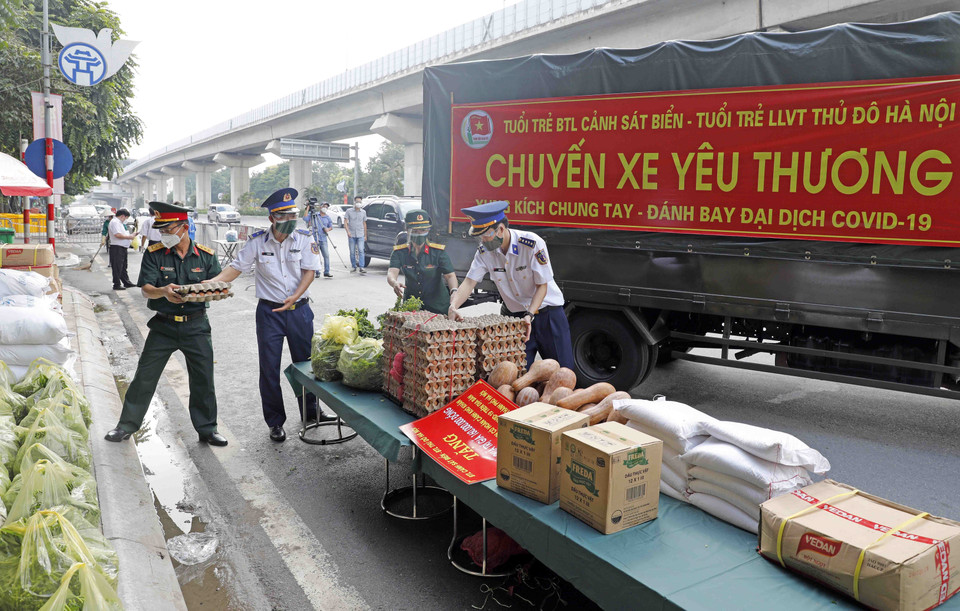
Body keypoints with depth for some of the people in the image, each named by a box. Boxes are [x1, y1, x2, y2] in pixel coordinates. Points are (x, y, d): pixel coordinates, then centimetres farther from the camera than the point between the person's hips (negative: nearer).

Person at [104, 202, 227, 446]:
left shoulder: (206, 256, 0)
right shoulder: (154, 254, -2)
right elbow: (146, 289, -9)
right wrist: (164, 291, -31)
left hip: (196, 325, 0)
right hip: (164, 325, 0)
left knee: (203, 380, 6)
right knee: (144, 377, 5)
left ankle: (207, 429, 20)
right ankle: (127, 425, 22)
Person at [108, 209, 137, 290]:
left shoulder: (119, 222, 20)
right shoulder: (115, 222, -13)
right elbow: (117, 235, -24)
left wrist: (129, 235, 12)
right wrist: (129, 237, -16)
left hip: (122, 248, 11)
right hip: (117, 248, -11)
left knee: (123, 267, 17)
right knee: (117, 267, -5)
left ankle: (126, 282, 25)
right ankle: (117, 285, -1)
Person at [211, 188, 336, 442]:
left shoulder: (304, 239, -4)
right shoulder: (257, 241, -4)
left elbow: (310, 271, -7)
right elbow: (235, 268, -2)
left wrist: (294, 297, -22)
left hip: (299, 309, 1)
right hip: (269, 310, 0)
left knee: (306, 362, 11)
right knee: (269, 368, 5)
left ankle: (311, 411, 30)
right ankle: (275, 422, 19)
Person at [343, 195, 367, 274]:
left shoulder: (363, 212, 10)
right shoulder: (349, 211, 3)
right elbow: (345, 222, -1)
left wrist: (365, 235, 13)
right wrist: (348, 231, -15)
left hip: (360, 235, 0)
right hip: (351, 235, 0)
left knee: (361, 250, -12)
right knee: (352, 252, 5)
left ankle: (361, 267, -15)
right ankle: (354, 267, 17)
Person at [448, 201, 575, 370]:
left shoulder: (533, 244, -21)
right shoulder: (484, 251, -8)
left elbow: (542, 285, -17)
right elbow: (469, 282, -10)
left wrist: (529, 315, -28)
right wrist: (453, 306, -27)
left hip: (546, 310, -3)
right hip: (513, 315, 3)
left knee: (563, 370, 1)